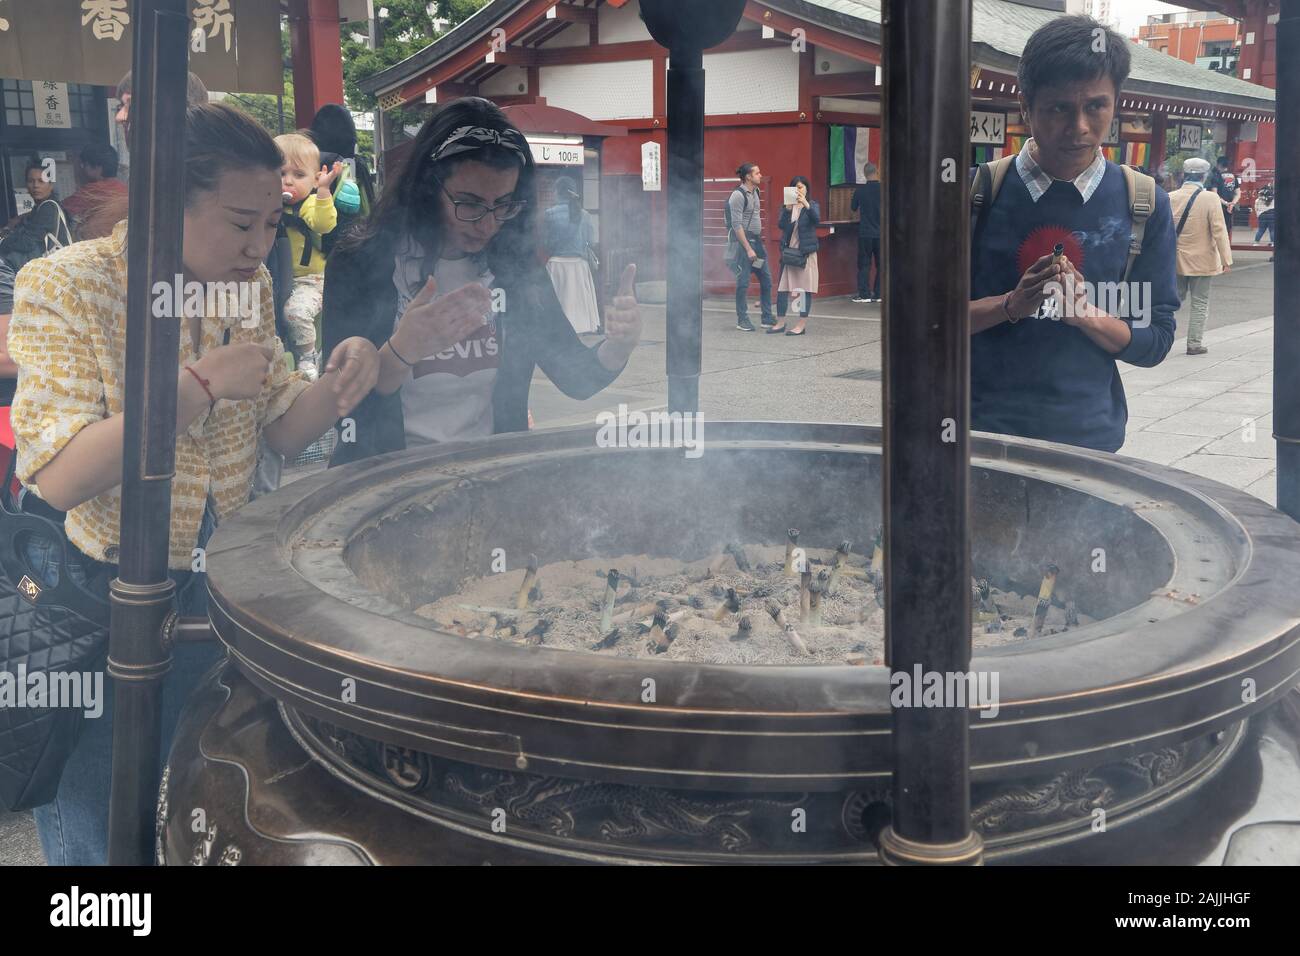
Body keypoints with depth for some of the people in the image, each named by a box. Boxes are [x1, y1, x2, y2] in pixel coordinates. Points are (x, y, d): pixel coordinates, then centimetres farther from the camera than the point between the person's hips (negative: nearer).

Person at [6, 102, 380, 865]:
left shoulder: (248, 288, -2)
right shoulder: (63, 286, -20)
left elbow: (281, 430, 4)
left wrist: (339, 386, -17)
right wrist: (200, 386, -32)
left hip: (211, 576, 5)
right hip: (92, 593, -4)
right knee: (96, 825, 11)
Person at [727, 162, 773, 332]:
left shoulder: (755, 192, 12)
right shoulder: (738, 195, -13)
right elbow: (736, 225, -17)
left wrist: (758, 243, 15)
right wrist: (748, 249, -19)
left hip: (756, 240, 8)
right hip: (742, 241, -8)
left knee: (766, 279, 7)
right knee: (743, 282, -2)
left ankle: (767, 319, 14)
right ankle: (742, 320, 7)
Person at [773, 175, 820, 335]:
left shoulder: (813, 205, 3)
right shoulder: (787, 206, 7)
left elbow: (817, 219, -18)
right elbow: (782, 225, -8)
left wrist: (806, 204, -33)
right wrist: (788, 208, -24)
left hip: (806, 251, -3)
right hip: (787, 250, 3)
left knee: (805, 288, -3)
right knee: (782, 288, 3)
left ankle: (802, 325, 1)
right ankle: (781, 323, 12)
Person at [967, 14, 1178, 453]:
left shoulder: (1143, 205, -2)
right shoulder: (977, 191, -5)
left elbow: (1155, 341, 1)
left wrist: (1087, 314, -18)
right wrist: (1012, 305, -20)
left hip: (1089, 434, 1)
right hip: (980, 429, -1)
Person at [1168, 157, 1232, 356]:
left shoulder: (1170, 198, -3)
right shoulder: (1210, 199, -13)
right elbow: (1219, 231, -13)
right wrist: (1226, 259, -9)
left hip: (1175, 259, 4)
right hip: (1201, 261, -3)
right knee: (1200, 303, 7)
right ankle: (1194, 344, 9)